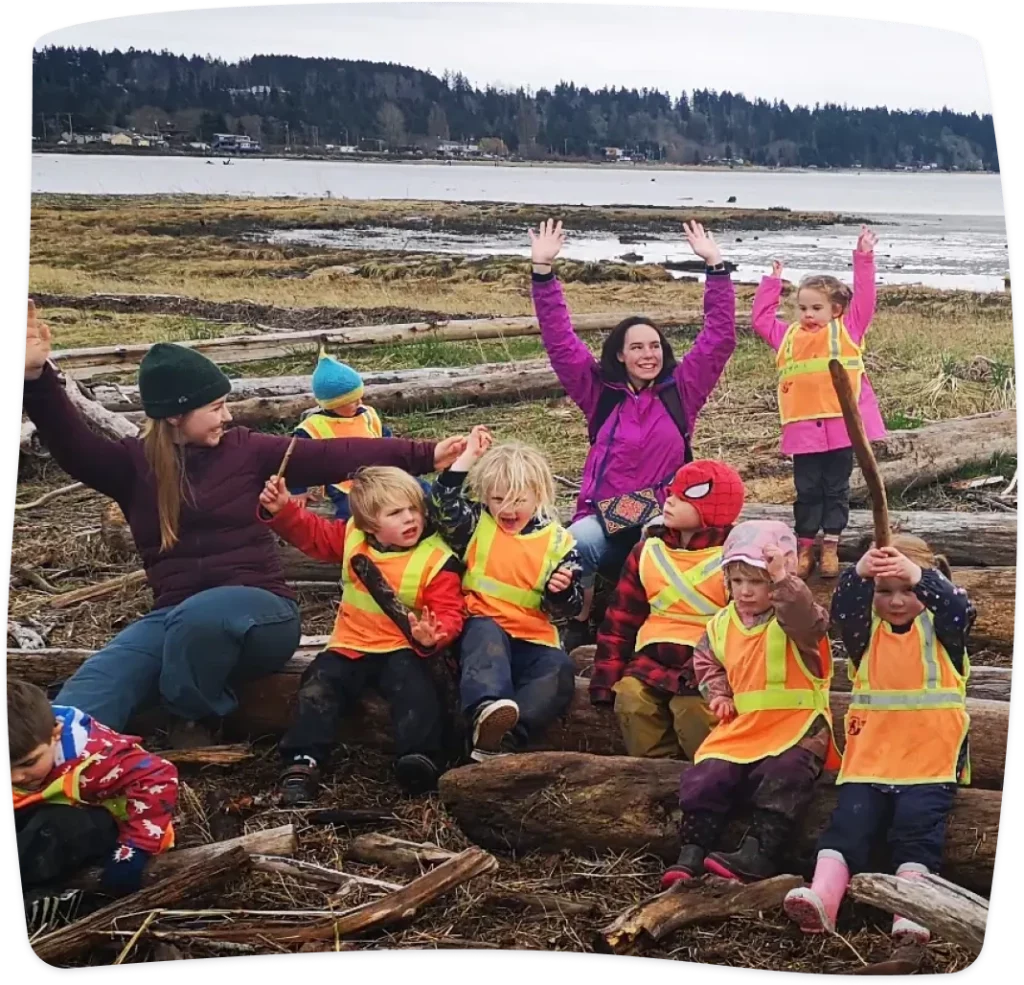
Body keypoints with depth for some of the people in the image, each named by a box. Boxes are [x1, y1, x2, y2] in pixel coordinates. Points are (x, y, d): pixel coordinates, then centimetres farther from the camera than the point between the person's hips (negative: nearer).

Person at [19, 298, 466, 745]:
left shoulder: (244, 449, 4)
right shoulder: (134, 463, 7)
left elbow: (333, 456, -2)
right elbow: (73, 447, -9)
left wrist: (424, 455, -9)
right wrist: (37, 377, -27)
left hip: (258, 610, -2)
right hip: (174, 616, 2)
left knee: (201, 614, -36)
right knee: (96, 685, -25)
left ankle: (195, 720, -12)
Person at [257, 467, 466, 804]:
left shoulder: (436, 560, -11)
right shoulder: (351, 536, 2)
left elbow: (448, 614, -12)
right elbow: (310, 533, 14)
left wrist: (433, 637, -35)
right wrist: (282, 509, -4)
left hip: (400, 649, -3)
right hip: (350, 646, 4)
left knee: (414, 687, -32)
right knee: (319, 684, -18)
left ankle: (419, 758, -35)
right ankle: (302, 762, -18)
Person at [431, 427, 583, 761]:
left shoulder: (557, 541, 8)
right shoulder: (477, 524, 7)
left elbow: (568, 607, 10)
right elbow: (444, 504, -15)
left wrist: (561, 591, -14)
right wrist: (468, 456, -10)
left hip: (533, 640, 2)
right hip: (483, 629, -2)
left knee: (559, 671, -28)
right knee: (486, 634, -37)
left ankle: (506, 734, -41)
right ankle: (486, 709, -60)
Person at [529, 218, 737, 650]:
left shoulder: (681, 390, 9)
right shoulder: (599, 391, 8)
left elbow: (720, 337, 5)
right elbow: (560, 341, 4)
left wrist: (715, 266, -1)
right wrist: (543, 270, -3)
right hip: (604, 516, 0)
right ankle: (576, 630, -10)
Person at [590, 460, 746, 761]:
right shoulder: (648, 550, 13)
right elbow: (620, 619, 14)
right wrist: (606, 679, 6)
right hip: (654, 658, 4)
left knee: (693, 705, -30)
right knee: (630, 697, -23)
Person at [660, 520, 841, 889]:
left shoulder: (792, 618, -8)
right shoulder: (722, 624, 10)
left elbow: (809, 620, -34)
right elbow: (706, 659, 27)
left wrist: (782, 580, -46)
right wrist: (717, 692, 9)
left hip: (796, 726, -5)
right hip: (742, 726, 5)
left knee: (782, 777, -29)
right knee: (705, 776, -11)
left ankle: (758, 854, -23)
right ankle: (692, 852, -3)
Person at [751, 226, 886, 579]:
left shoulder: (848, 329, 7)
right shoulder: (788, 336, 14)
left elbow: (864, 299, 1)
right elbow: (760, 319, 19)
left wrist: (864, 258, -3)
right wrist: (772, 282, 18)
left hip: (841, 425, -2)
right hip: (803, 428, 2)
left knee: (836, 489, 8)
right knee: (807, 490, 7)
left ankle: (831, 548, 15)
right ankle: (804, 549, 14)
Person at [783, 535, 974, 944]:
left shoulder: (941, 631, 7)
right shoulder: (866, 632, 12)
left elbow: (960, 609, -16)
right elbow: (842, 610, -10)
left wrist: (918, 577, -36)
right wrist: (860, 573, -33)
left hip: (931, 757, -2)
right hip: (870, 754, 2)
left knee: (918, 822, -21)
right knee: (850, 819, -15)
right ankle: (822, 896, -29)